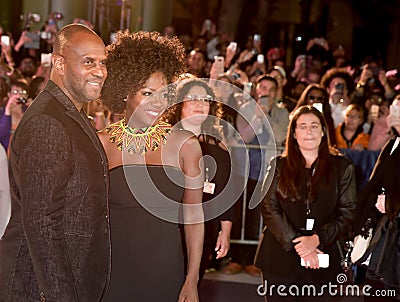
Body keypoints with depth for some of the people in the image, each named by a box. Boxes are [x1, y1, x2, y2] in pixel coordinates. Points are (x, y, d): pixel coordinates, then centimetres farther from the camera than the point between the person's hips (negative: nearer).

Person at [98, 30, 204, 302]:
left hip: (165, 274, 0)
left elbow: (193, 216, 2)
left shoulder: (185, 144, -1)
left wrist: (192, 280, 0)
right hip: (111, 272, 0)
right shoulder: (102, 144, -1)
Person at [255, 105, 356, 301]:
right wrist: (296, 243, -11)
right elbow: (268, 207, 0)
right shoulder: (279, 165, 9)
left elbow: (347, 212, 2)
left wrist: (317, 239, -13)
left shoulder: (342, 168, 7)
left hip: (321, 258, 0)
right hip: (279, 257, 0)